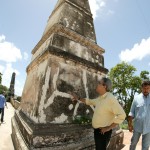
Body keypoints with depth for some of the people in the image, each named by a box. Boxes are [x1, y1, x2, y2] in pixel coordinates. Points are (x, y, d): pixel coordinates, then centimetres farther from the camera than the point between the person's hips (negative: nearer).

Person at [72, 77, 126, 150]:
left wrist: (109, 128, -21)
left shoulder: (110, 98, -23)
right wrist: (78, 98, 22)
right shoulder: (99, 98, 4)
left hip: (103, 132, -8)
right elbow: (90, 101, 22)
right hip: (97, 130, 8)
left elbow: (122, 115, -26)